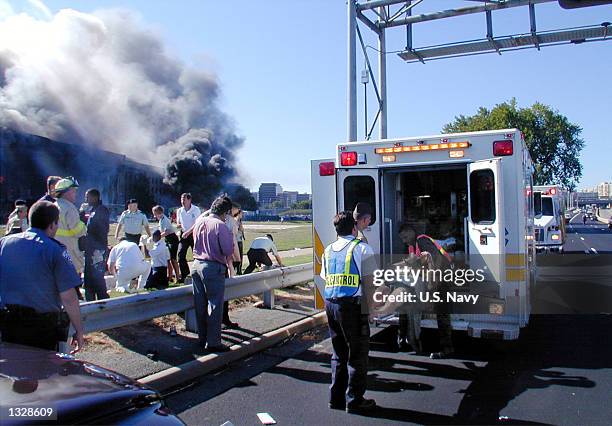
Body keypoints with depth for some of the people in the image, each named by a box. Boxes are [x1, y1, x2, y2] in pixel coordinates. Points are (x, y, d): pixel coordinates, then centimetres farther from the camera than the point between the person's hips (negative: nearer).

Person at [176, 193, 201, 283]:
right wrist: (179, 225, -8)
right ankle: (184, 274, 10)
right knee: (181, 255, -4)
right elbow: (178, 223, 16)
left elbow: (197, 224, -15)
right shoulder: (179, 210, 5)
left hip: (194, 234, -4)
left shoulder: (196, 209, -8)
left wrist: (187, 233, -21)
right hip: (184, 234, 4)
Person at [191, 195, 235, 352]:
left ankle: (202, 338, 24)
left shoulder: (199, 220, 4)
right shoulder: (220, 226, -16)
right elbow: (228, 250, -16)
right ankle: (213, 342, 4)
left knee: (200, 304, 14)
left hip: (197, 264, 7)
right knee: (215, 305, 1)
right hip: (214, 268, -7)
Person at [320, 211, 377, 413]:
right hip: (352, 305, -6)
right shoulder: (362, 248, -4)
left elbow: (326, 279, 13)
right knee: (358, 354, 5)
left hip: (330, 303, 6)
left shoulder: (328, 250, 15)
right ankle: (354, 400, 10)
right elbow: (368, 282, -7)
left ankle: (336, 397, 22)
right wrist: (369, 308, -1)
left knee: (338, 353, 17)